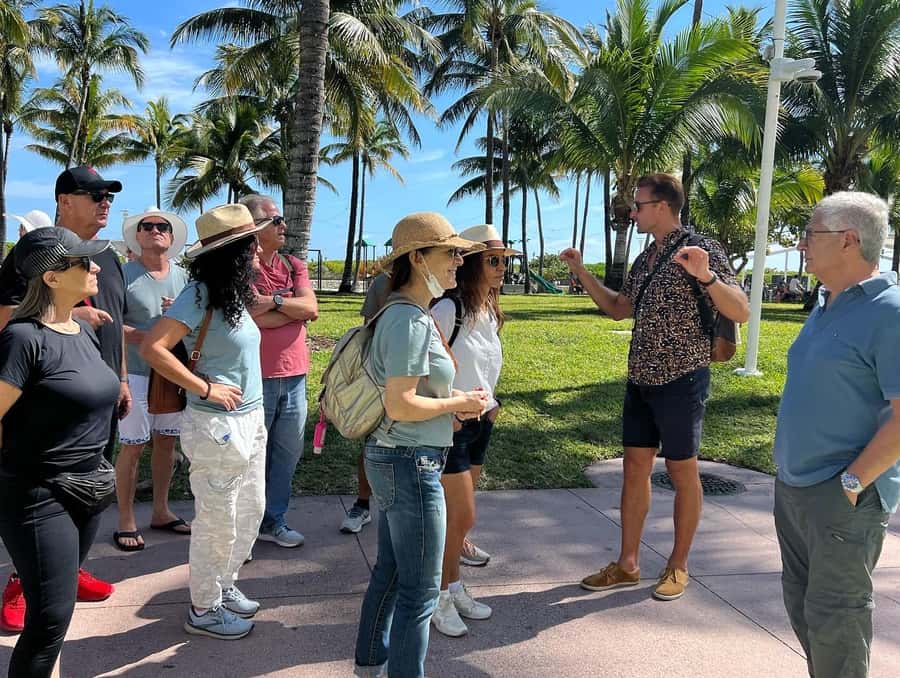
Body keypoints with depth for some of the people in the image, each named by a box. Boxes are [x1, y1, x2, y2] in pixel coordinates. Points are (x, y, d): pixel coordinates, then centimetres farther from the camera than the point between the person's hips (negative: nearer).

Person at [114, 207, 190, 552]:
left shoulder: (183, 276, 7)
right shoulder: (124, 275, -8)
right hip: (137, 374, -5)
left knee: (166, 442, 13)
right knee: (132, 447, 0)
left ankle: (161, 511, 27)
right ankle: (126, 521, 12)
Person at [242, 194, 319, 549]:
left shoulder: (294, 265, 11)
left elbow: (311, 308, -2)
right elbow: (250, 317, -20)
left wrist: (273, 300, -14)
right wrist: (294, 310, -8)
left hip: (294, 374, 6)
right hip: (256, 376, -6)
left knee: (288, 451, 13)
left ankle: (273, 520, 28)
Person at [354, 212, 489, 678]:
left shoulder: (405, 313, 9)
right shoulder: (411, 321, -21)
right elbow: (400, 405, -26)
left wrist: (454, 400, 6)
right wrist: (459, 403, -13)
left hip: (393, 459, 10)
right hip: (411, 465, -10)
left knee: (390, 570, 23)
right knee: (420, 588, 3)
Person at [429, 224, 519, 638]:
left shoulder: (490, 312, 7)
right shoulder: (449, 308, -19)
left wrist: (491, 403, 11)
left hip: (480, 423, 8)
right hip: (449, 425, -8)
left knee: (457, 511, 17)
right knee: (462, 515, -4)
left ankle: (450, 586, 32)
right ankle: (441, 596, 15)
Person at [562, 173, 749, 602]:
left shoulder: (701, 249, -11)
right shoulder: (644, 260, 11)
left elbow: (741, 313, -17)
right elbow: (617, 309, 22)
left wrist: (705, 276, -33)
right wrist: (581, 272, 14)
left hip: (681, 381, -7)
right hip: (640, 381, 7)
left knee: (682, 473, 6)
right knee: (635, 469, 10)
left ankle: (678, 566, 21)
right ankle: (627, 565, 20)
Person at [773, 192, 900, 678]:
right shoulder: (826, 306, 11)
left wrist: (851, 483, -19)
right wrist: (789, 466, 15)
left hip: (841, 496, -9)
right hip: (793, 485, 9)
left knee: (832, 613, 3)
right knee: (801, 600, 19)